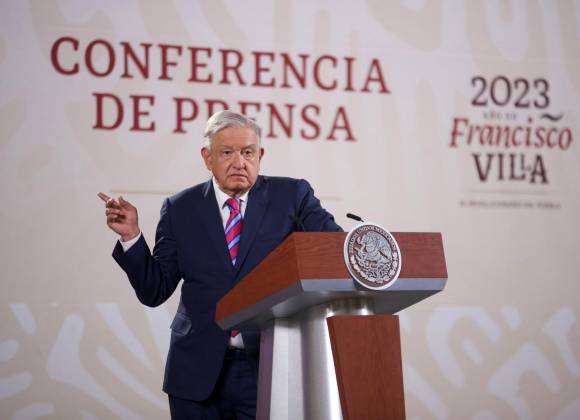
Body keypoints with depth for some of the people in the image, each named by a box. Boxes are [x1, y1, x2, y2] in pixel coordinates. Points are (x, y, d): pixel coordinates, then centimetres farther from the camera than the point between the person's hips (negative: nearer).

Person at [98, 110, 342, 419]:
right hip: (198, 371, 1)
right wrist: (131, 235, -9)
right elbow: (154, 291, 5)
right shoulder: (180, 209, 4)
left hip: (269, 367, -1)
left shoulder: (292, 196, 2)